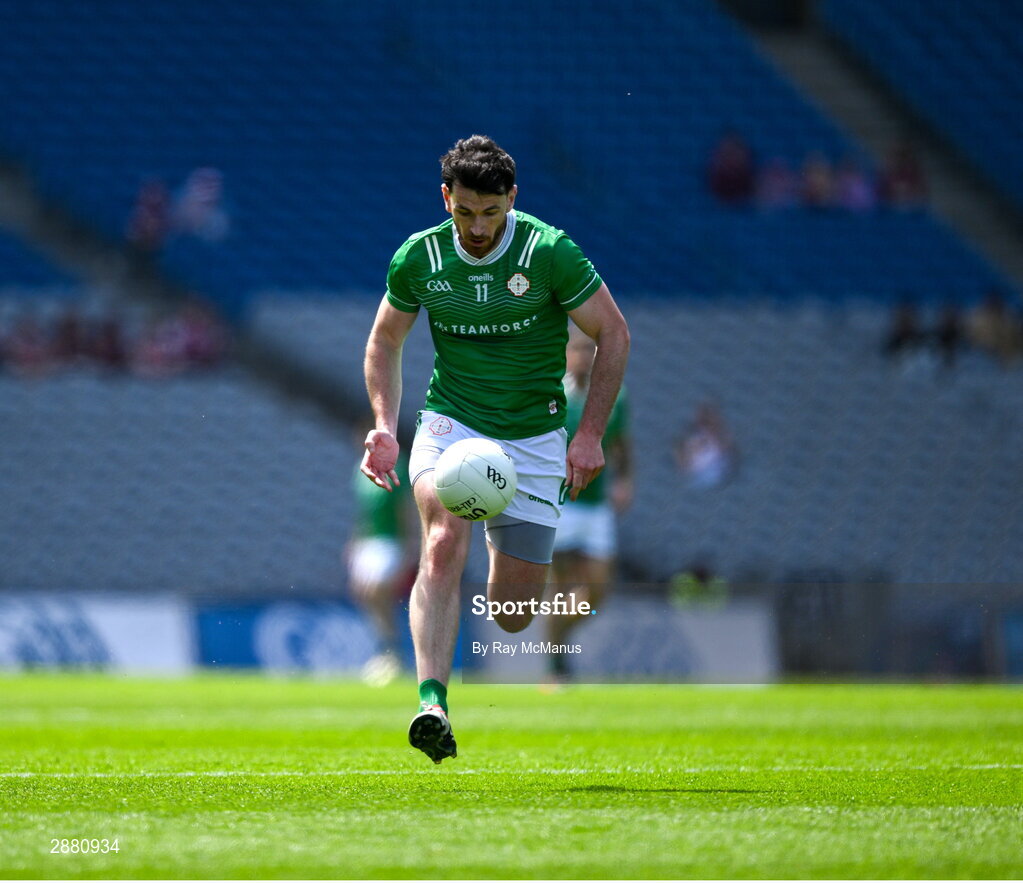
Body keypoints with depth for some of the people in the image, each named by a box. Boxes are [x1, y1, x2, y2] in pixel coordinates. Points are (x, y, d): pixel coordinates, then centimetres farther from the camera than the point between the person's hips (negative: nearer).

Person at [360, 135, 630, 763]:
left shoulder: (550, 252, -13)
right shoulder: (419, 258, -5)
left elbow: (614, 335, -3)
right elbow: (385, 340, 12)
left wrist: (590, 435, -8)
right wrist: (385, 426, -1)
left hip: (534, 439, -1)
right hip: (451, 423, 1)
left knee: (514, 616, 1)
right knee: (444, 540, -30)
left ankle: (507, 554, 39)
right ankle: (432, 703, -38)